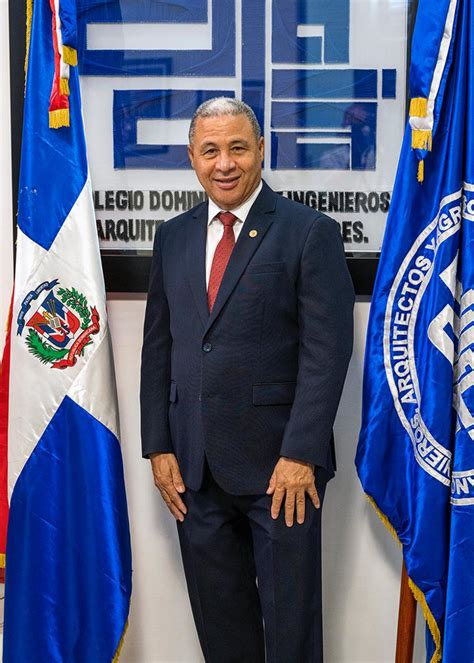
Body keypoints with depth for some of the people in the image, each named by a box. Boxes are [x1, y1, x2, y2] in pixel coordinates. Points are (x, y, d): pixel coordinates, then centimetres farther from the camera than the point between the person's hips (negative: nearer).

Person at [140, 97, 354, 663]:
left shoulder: (310, 232, -5)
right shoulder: (173, 237, 11)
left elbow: (328, 350, -10)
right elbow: (158, 347, 12)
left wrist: (300, 454, -15)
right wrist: (159, 447, 5)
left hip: (281, 466, -4)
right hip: (194, 466, 5)